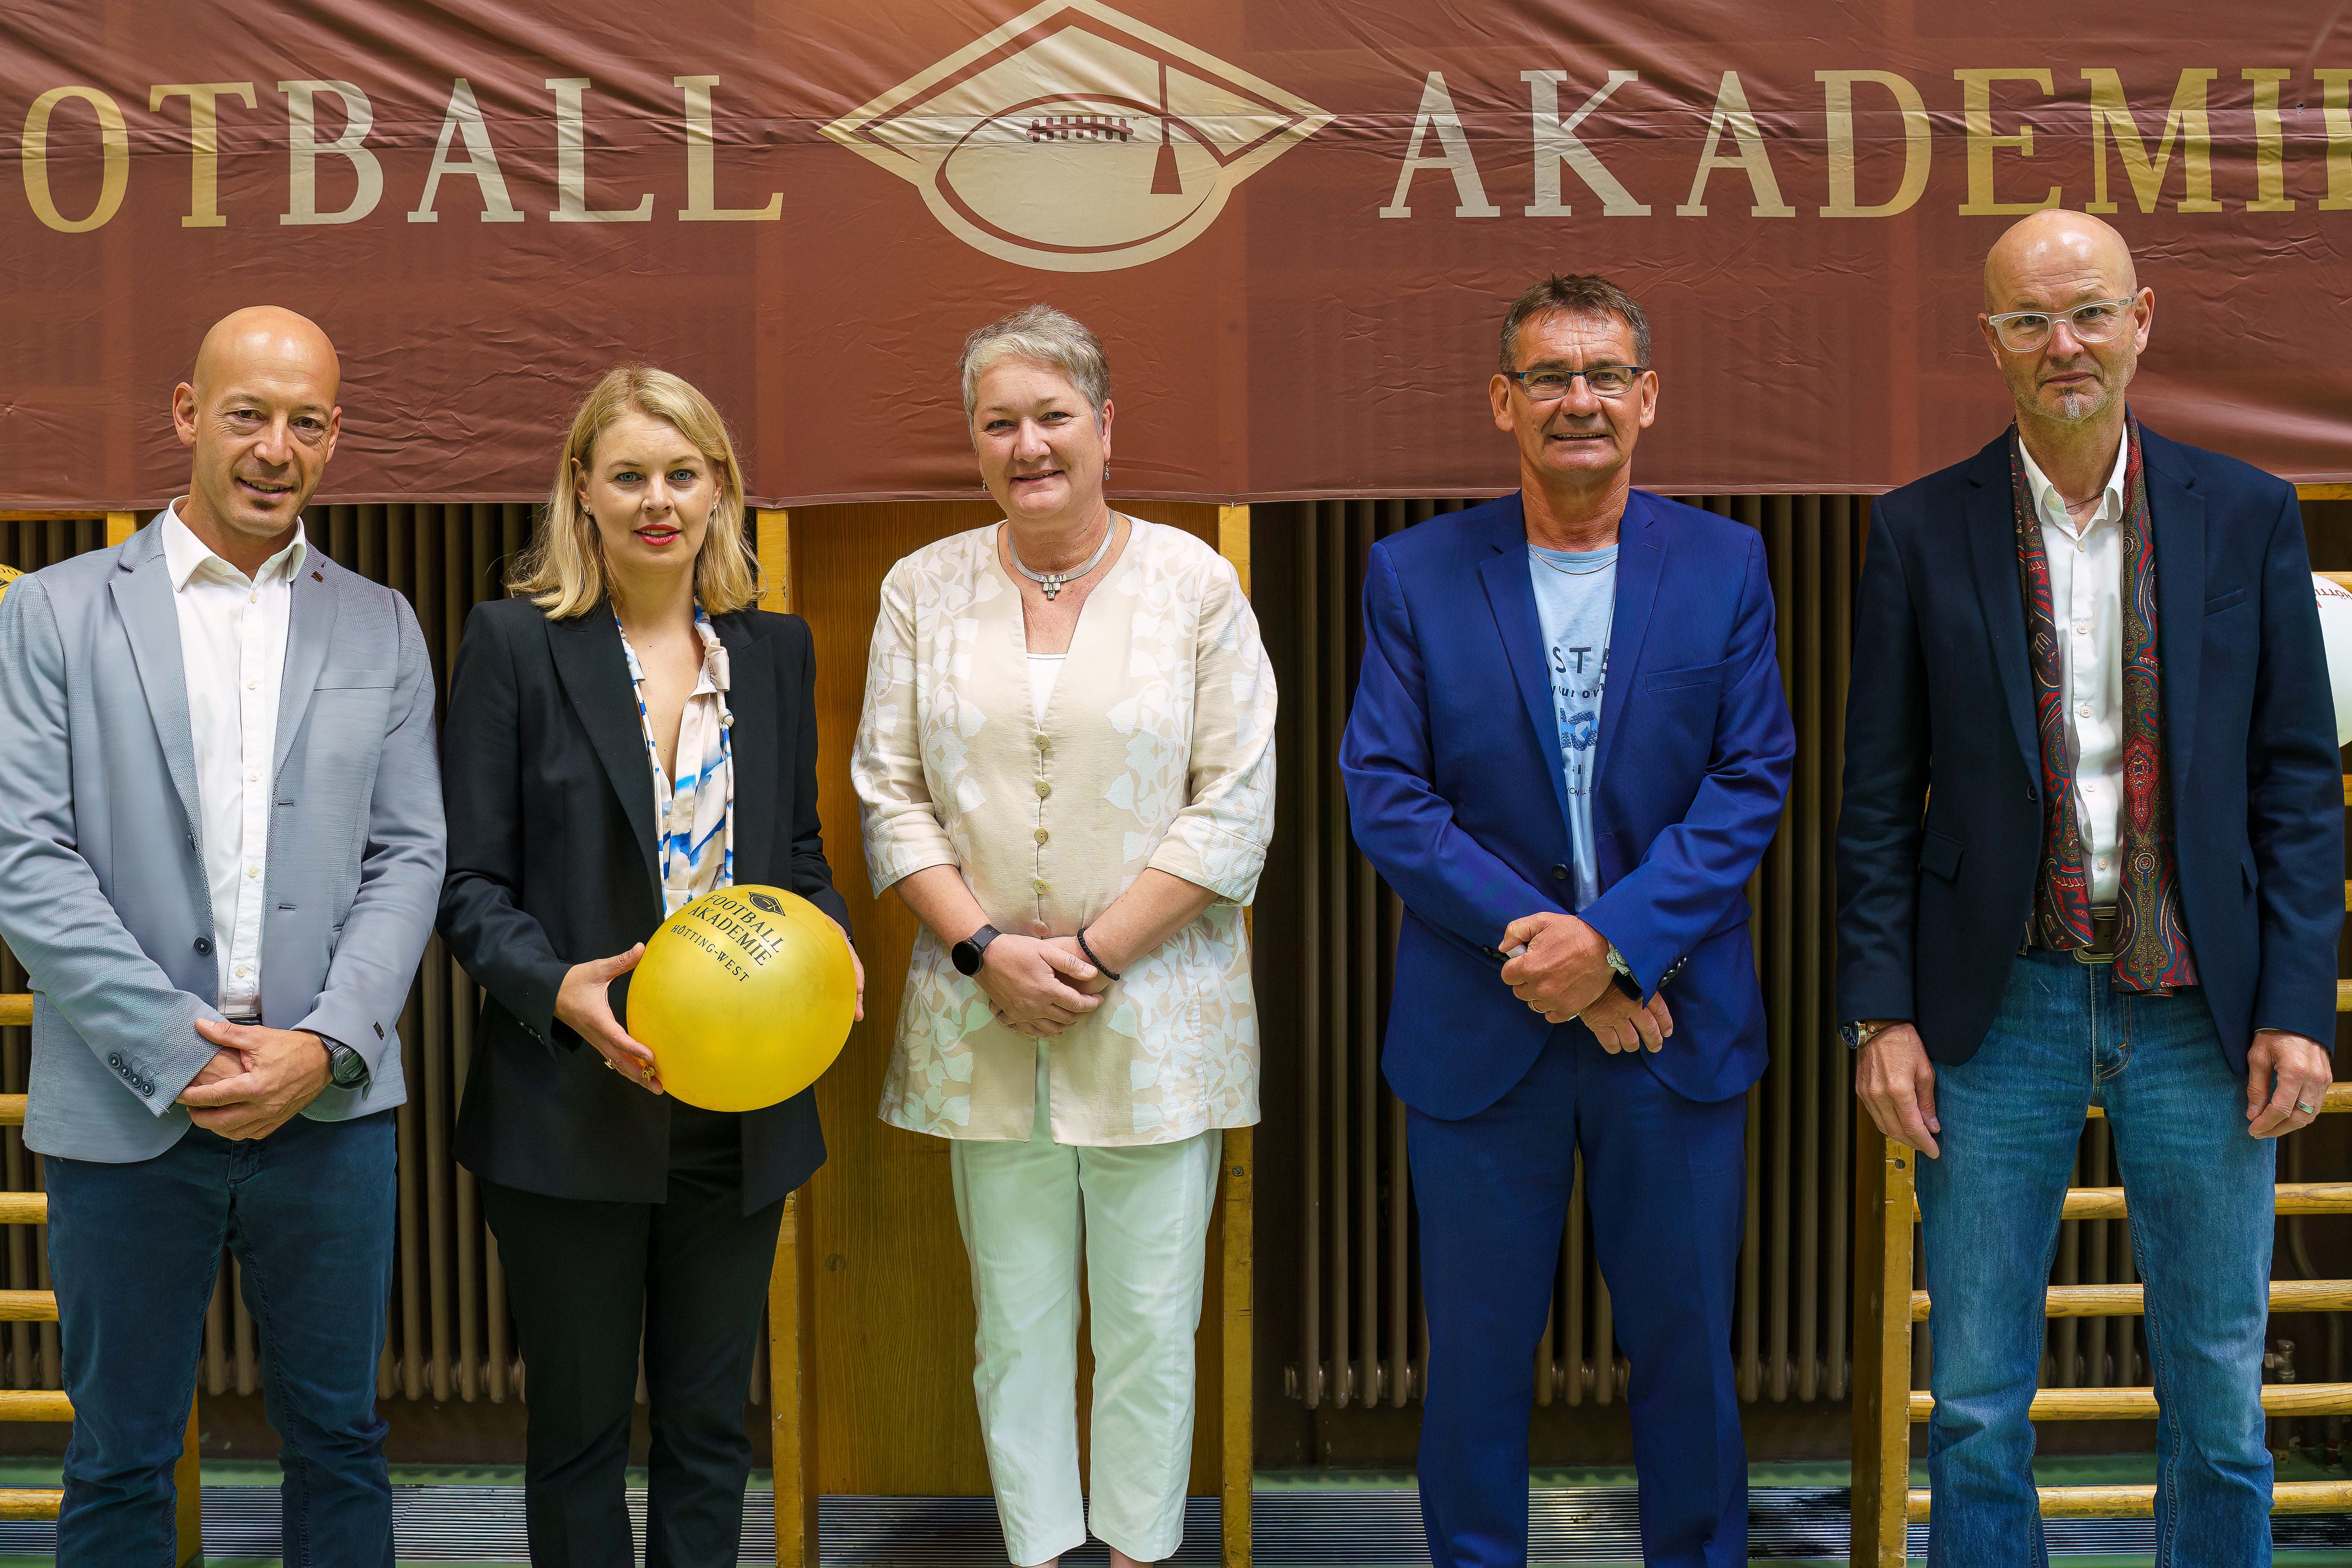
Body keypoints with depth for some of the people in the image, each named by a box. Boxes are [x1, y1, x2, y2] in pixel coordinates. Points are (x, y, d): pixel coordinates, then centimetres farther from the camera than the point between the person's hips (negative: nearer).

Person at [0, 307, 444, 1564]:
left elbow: (408, 859, 4)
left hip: (327, 1105, 2)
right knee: (120, 1462, 9)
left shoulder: (381, 628, 9)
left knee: (339, 1443, 11)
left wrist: (323, 1048, -10)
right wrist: (178, 1057, -12)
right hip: (126, 1113, -2)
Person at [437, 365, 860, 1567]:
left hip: (741, 1102, 4)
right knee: (579, 1424, 9)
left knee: (708, 1423, 13)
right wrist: (557, 986, -23)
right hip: (573, 1105, -3)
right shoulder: (515, 642, -4)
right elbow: (468, 883, -5)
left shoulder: (775, 649, 9)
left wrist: (827, 941, -5)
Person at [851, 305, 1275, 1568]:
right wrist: (989, 950, -9)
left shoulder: (1194, 584, -1)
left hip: (1155, 1015, -2)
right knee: (1015, 1322, 9)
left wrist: (1096, 955, -11)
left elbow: (1234, 809, -4)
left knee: (1150, 1322, 5)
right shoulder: (924, 589, 6)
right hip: (981, 1022, 2)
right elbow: (890, 795, 5)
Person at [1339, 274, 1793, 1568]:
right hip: (1477, 1030, 0)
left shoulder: (1725, 566, 3)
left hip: (1676, 1028, 1)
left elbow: (1752, 781, -3)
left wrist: (1612, 939, -16)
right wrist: (1541, 946, -15)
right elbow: (1385, 796, -6)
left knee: (1687, 1348, 11)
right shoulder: (1413, 575, 1)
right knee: (1477, 1352, 10)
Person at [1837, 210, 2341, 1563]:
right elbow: (1880, 795, 2)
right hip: (2002, 1006, 0)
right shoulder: (1923, 532, 1)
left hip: (2198, 1008, 1)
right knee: (1977, 1404, 7)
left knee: (2220, 1400, 11)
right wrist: (1881, 1012, -4)